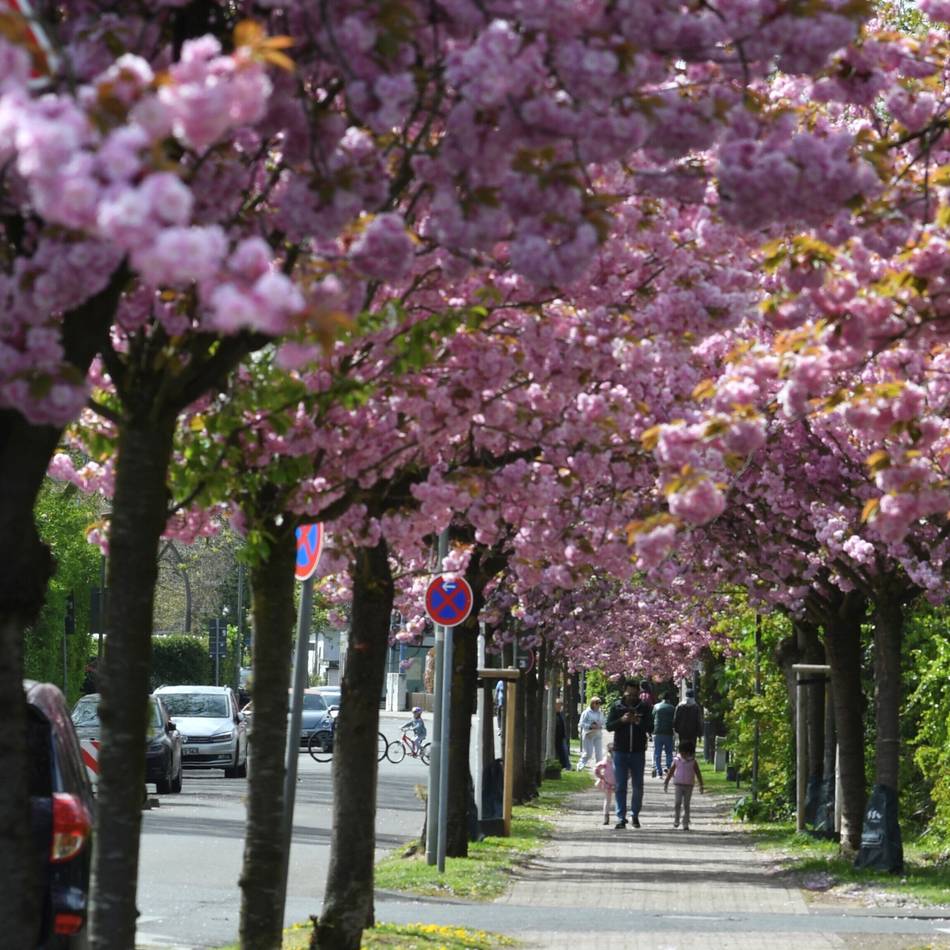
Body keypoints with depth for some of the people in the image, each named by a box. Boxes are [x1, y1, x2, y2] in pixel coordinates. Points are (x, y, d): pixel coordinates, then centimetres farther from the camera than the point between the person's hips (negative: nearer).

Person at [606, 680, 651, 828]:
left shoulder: (643, 708, 3)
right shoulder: (616, 707, 2)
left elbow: (650, 727, 0)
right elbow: (609, 726, -1)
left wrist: (639, 722, -19)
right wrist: (622, 720, -18)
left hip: (638, 753, 1)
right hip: (620, 752, -1)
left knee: (638, 787, 6)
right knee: (621, 787, -1)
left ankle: (635, 815, 20)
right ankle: (621, 818, 0)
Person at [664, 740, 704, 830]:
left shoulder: (693, 762, 0)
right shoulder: (677, 761, 0)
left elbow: (698, 774, 4)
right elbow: (670, 772, 7)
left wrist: (701, 786, 2)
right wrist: (666, 783, 7)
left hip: (689, 786, 0)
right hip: (678, 785, 0)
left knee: (686, 805, 2)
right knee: (677, 802, -12)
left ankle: (685, 824, 7)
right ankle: (676, 820, 3)